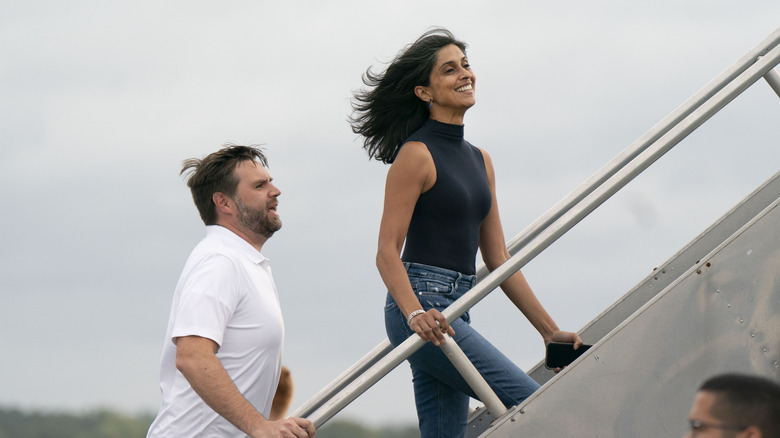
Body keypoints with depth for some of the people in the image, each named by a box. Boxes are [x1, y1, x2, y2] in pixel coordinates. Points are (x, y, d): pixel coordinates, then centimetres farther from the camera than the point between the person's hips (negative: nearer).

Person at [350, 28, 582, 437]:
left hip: (454, 311, 9)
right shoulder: (417, 154, -7)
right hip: (421, 303, -9)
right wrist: (416, 314, -29)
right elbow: (387, 252, -12)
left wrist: (550, 331, 16)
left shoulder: (479, 160, 18)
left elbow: (497, 259, 19)